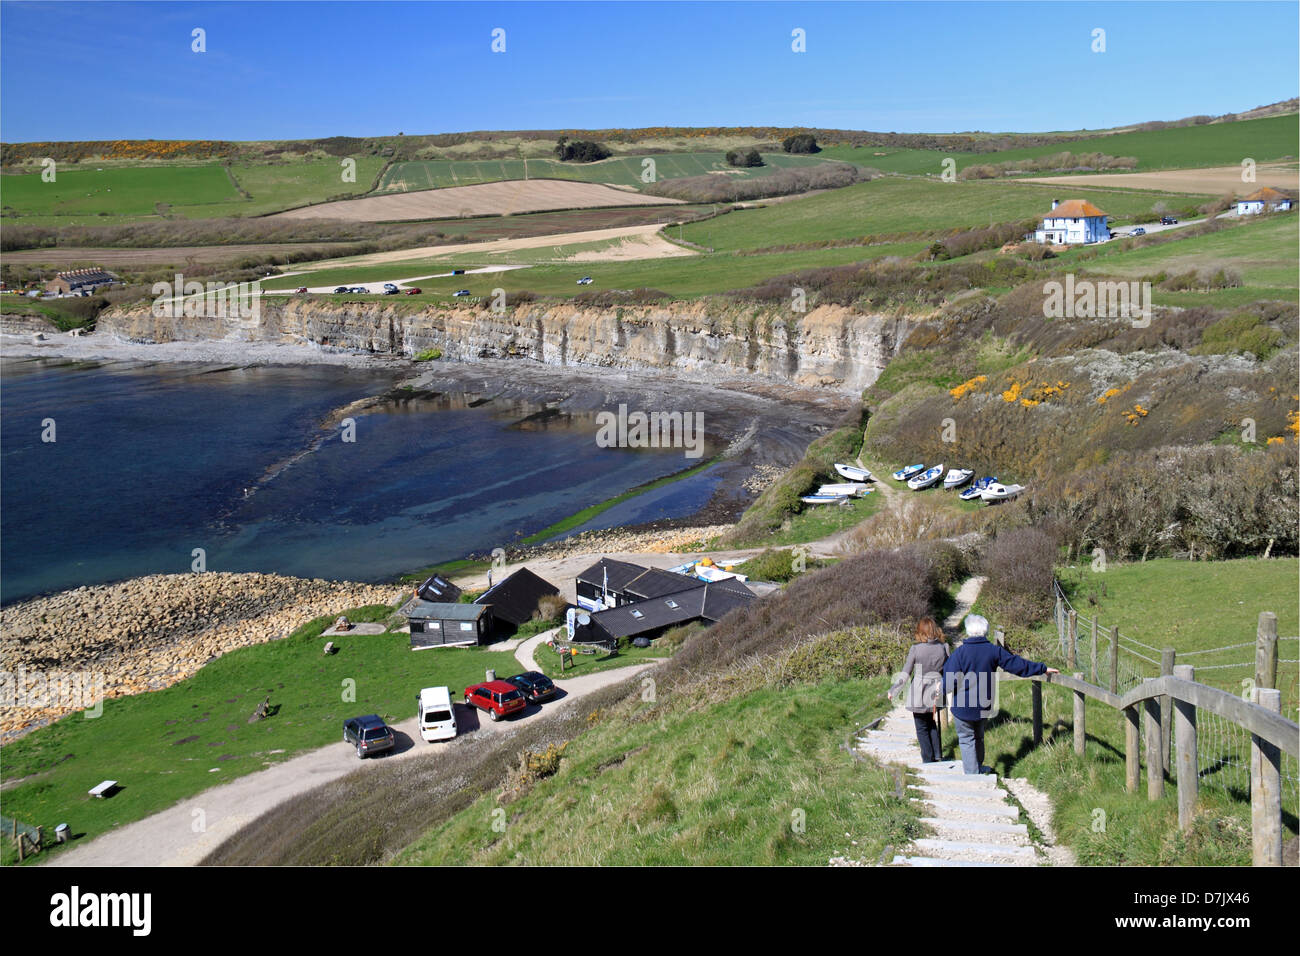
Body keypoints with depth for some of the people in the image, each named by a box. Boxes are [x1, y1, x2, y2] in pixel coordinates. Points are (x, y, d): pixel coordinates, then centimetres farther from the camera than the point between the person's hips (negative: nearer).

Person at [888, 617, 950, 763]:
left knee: (922, 729, 10)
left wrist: (893, 690, 2)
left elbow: (905, 673, -8)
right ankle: (938, 755, 20)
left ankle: (928, 760, 11)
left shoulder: (916, 649, -14)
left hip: (919, 694, -3)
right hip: (935, 694, 4)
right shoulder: (943, 647, -6)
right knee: (932, 725, 23)